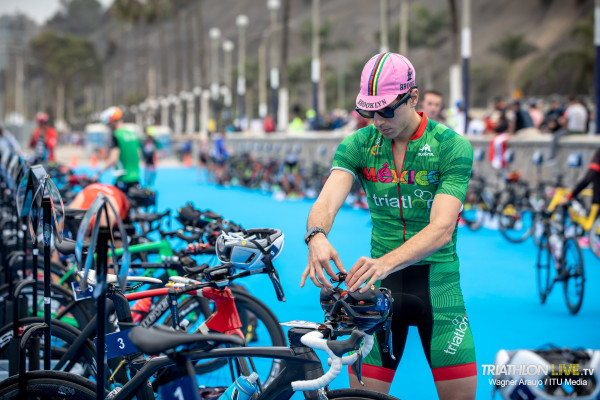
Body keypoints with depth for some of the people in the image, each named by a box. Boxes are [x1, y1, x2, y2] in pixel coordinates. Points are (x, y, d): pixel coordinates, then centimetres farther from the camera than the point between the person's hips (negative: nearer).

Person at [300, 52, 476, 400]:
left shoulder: (453, 147, -10)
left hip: (437, 282, -2)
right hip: (378, 282, 2)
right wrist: (317, 237, -39)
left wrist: (385, 263, -37)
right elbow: (326, 202, -15)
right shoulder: (358, 145, 0)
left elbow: (441, 229, -21)